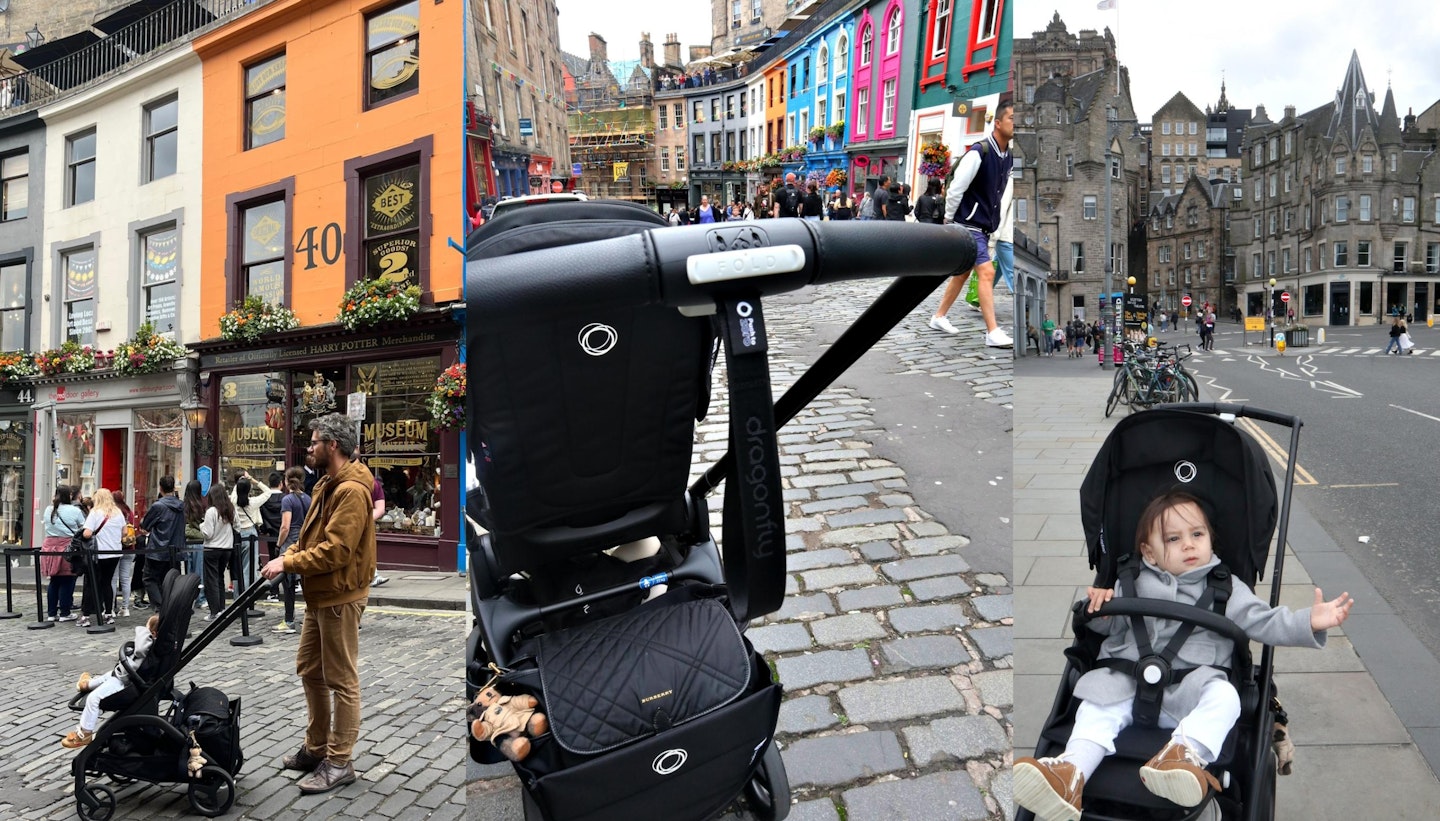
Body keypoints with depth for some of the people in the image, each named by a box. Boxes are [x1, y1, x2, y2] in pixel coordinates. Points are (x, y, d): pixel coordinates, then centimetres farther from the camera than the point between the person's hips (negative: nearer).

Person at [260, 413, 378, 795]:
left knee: (341, 681, 0)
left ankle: (339, 763, 10)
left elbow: (336, 550, -26)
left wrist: (288, 564, -19)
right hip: (319, 596, 11)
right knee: (309, 670, 19)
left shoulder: (352, 490, -21)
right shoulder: (327, 485, 13)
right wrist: (287, 554, 2)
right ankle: (316, 748, 32)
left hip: (340, 598, -11)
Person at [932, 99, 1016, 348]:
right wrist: (948, 222, -8)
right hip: (968, 225, -8)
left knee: (962, 274, 15)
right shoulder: (979, 152, -17)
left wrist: (994, 223, 16)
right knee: (987, 272, -15)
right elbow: (955, 189, -15)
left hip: (984, 228, 8)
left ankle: (939, 317, 30)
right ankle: (993, 332, -15)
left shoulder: (1008, 158, 7)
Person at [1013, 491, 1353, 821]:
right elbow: (1110, 625, 22)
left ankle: (1183, 752, -50)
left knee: (1224, 696, -30)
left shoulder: (1225, 587, 13)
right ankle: (1071, 771, -40)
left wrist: (1308, 622, -12)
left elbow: (1262, 621, 4)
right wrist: (1099, 605, -1)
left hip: (1191, 686, -1)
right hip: (1129, 680, 1)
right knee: (1099, 704, -22)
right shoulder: (1135, 583, 16)